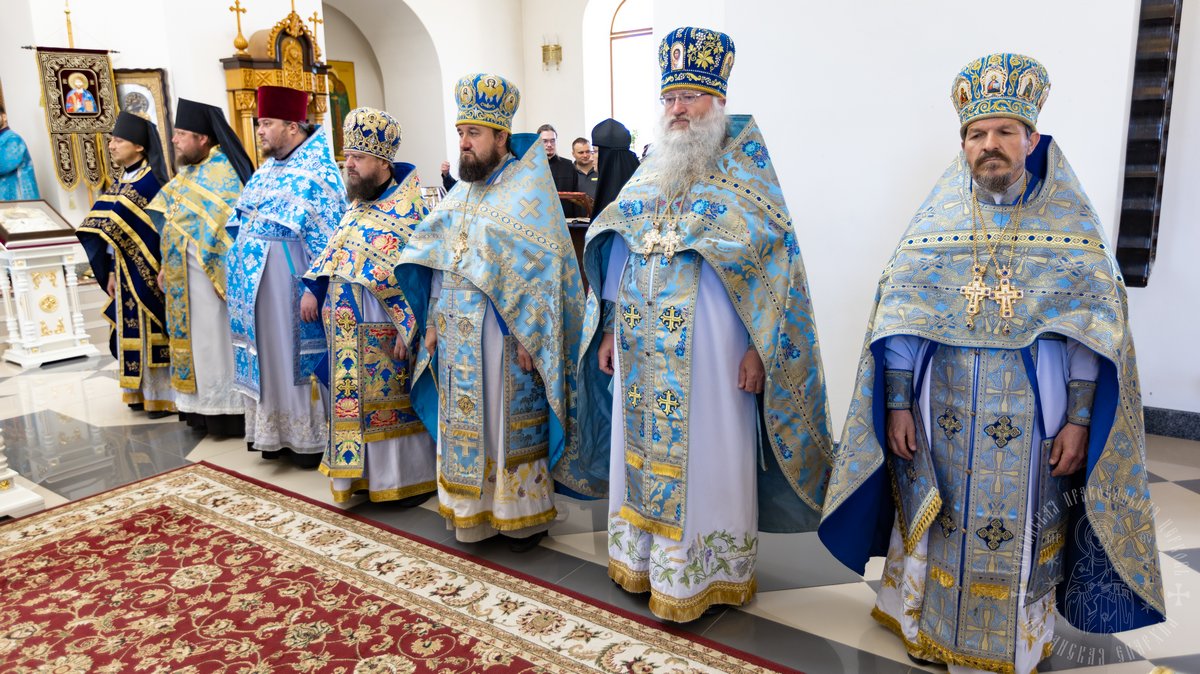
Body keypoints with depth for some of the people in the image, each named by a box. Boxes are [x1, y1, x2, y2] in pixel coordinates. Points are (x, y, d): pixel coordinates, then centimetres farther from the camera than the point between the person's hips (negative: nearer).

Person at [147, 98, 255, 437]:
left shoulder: (221, 172, -14)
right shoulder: (188, 172, 13)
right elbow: (171, 224, 17)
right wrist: (167, 265, 15)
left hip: (211, 272, -9)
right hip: (185, 276, 9)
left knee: (215, 339, -1)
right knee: (195, 338, 13)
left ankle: (227, 409, 9)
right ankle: (203, 407, 23)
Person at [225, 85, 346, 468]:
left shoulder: (317, 173, -13)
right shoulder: (268, 169, 13)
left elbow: (327, 239, -18)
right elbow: (245, 223, 20)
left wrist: (313, 289, -22)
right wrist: (239, 276, 18)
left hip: (290, 283, -8)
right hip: (256, 283, 8)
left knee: (297, 356, 1)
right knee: (268, 357, 13)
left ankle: (309, 438, 14)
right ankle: (277, 432, 26)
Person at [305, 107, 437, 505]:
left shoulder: (408, 211, -13)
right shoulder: (357, 207, 12)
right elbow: (333, 258, 21)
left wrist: (407, 329, -21)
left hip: (383, 332, -8)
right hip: (350, 331, 8)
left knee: (392, 401, 2)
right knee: (357, 402, 14)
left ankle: (410, 477, 16)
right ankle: (368, 472, 28)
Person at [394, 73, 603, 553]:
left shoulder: (528, 192, -9)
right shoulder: (463, 192, 13)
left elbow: (543, 268, -15)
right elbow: (437, 264, 17)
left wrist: (528, 338, -19)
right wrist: (434, 321, 11)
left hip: (506, 336, -7)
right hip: (459, 335, 7)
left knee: (512, 422, 2)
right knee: (466, 420, 13)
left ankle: (525, 513, 18)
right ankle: (475, 511, 27)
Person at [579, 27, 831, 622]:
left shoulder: (743, 169, -3)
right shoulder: (651, 171, 13)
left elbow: (773, 256, -9)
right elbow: (619, 253, 16)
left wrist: (758, 346, -15)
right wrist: (611, 329, 12)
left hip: (708, 343, -5)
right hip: (644, 344, 6)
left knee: (705, 454, 3)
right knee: (644, 447, 13)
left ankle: (704, 575, 19)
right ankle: (645, 558, 29)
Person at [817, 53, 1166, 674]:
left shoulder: (1070, 221, -1)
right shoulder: (936, 219, 1)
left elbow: (1092, 331, -2)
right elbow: (900, 322, -1)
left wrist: (1078, 419, -7)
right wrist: (897, 405, -5)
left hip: (1032, 418, -1)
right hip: (942, 411, 1)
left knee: (1019, 534, 9)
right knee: (937, 525, 12)